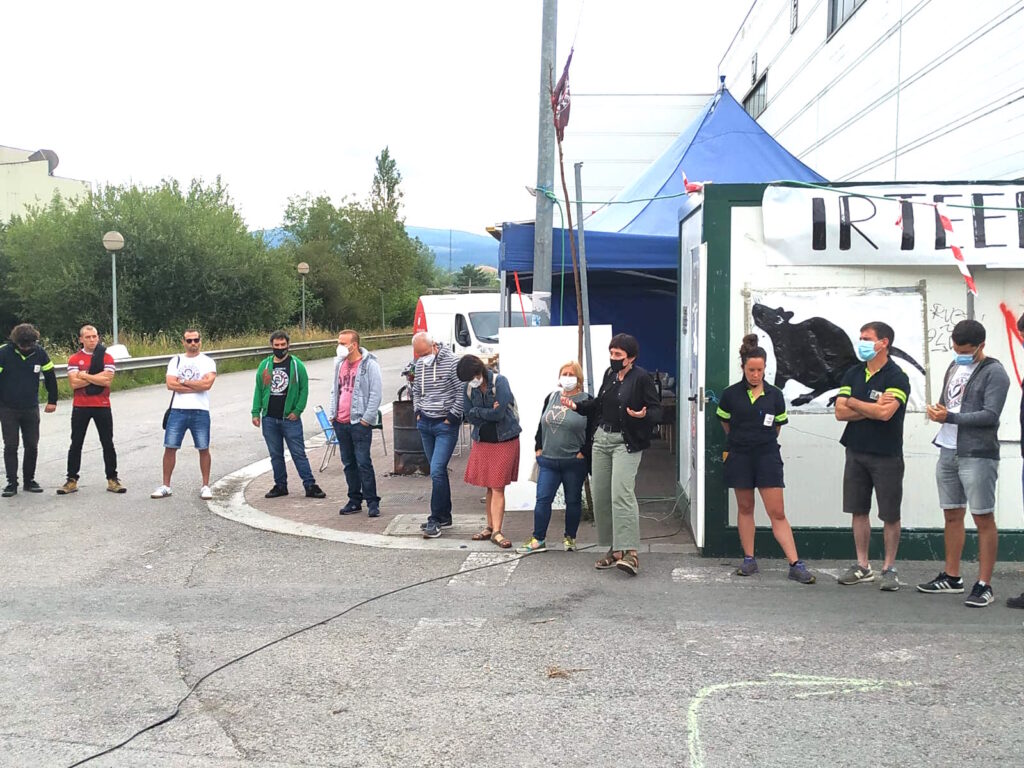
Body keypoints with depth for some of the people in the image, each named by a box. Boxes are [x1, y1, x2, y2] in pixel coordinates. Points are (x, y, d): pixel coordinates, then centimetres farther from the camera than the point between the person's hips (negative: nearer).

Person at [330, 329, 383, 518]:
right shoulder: (340, 364, 13)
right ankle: (354, 500, 20)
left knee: (363, 463, -7)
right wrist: (332, 413, 14)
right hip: (340, 423, 7)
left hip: (359, 423, -7)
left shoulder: (369, 365, -9)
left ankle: (372, 502, 1)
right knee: (348, 463, 12)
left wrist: (366, 419, -14)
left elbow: (376, 394, -11)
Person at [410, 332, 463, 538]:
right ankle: (445, 517, 20)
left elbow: (462, 393, -12)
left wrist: (451, 417, -12)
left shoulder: (452, 362, -11)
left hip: (446, 425, -6)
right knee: (438, 472, 12)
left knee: (437, 471, -14)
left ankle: (435, 520, -8)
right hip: (425, 424, 7)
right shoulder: (419, 364, 9)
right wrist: (418, 412, 10)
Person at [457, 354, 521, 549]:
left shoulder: (499, 382, -15)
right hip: (482, 441, 5)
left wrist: (478, 412, -8)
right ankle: (490, 527, 16)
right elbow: (469, 416, -1)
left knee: (497, 487, -7)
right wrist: (489, 412, -13)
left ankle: (496, 531, -8)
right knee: (489, 487, 8)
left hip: (504, 441, -5)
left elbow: (498, 414, -21)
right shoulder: (469, 387, 2)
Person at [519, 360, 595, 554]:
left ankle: (569, 537, 21)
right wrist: (539, 447, 8)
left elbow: (592, 431, -5)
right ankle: (538, 539, 2)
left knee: (573, 500, 8)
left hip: (574, 462, -3)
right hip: (548, 460, 3)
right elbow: (541, 425, 17)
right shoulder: (551, 398, 11)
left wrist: (583, 453, -10)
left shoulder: (587, 402, -3)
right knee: (542, 499, -2)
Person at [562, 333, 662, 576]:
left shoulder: (641, 378, -10)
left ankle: (630, 552, -20)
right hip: (602, 438, 8)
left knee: (621, 494, -20)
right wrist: (576, 405, 11)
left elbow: (656, 410, -9)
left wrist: (644, 415, -30)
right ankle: (615, 550, 16)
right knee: (600, 495, 6)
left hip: (627, 443, -8)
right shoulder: (610, 374, 11)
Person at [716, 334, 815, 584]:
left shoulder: (775, 395, -1)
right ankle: (749, 560, 19)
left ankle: (796, 564, -4)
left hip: (767, 456, -1)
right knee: (745, 508, 10)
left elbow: (777, 426, 12)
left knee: (777, 512, -4)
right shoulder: (731, 394, -3)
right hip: (739, 457, 1)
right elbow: (725, 423, 13)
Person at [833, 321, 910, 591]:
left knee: (890, 515, 2)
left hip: (886, 455, -5)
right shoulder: (853, 374, 7)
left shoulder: (896, 377, -10)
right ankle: (862, 566, 20)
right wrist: (872, 408, -14)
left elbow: (885, 413, -24)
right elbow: (840, 412, -1)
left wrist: (853, 402, -10)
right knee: (858, 511, 10)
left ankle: (889, 569, 13)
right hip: (856, 452, 6)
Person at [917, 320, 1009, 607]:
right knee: (952, 515, 13)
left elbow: (990, 415, -17)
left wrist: (950, 417, -19)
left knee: (983, 519, -3)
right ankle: (952, 577, 22)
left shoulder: (994, 373, -8)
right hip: (948, 452, 8)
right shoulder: (954, 367, 16)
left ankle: (984, 585, 1)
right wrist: (937, 412, -2)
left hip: (978, 456, -8)